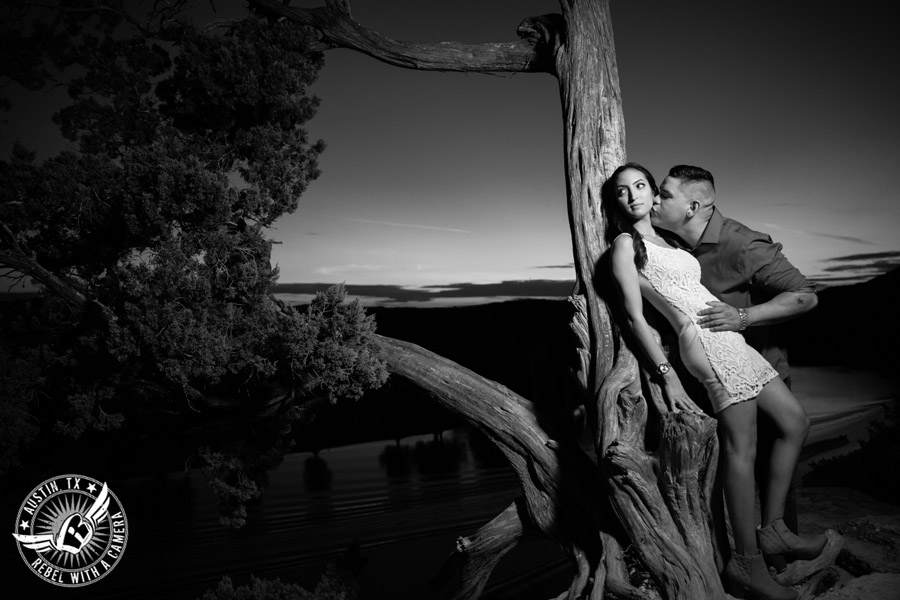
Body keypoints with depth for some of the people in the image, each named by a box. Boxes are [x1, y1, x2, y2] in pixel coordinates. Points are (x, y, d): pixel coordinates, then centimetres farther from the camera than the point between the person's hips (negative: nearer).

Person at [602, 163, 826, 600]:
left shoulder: (663, 241, 23)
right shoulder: (625, 244, -2)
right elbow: (635, 316, -8)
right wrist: (666, 373, -10)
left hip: (729, 337, 9)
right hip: (706, 341, -9)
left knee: (794, 422, 13)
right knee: (741, 447, -9)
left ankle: (773, 530, 20)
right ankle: (747, 563, 3)